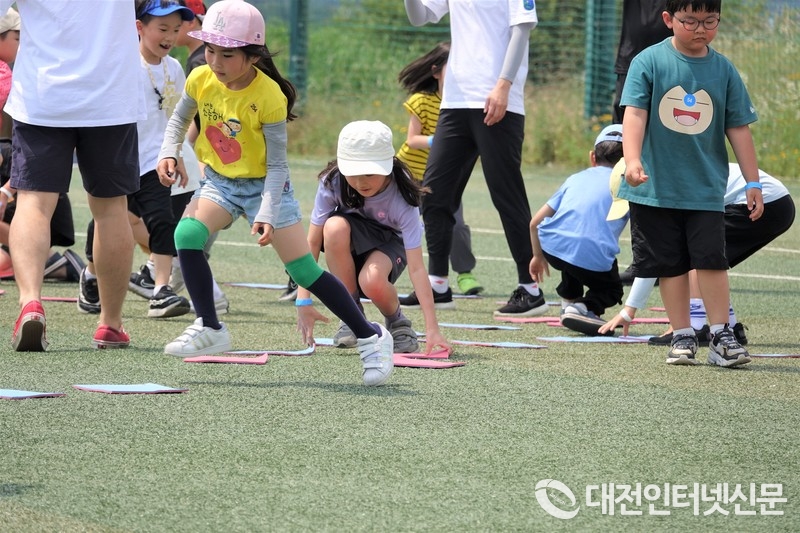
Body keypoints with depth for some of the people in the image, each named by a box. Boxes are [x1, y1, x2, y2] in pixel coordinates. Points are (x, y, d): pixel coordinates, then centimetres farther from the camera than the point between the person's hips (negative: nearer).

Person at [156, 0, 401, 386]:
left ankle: (370, 337, 6)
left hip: (264, 184, -4)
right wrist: (169, 153, -9)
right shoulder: (201, 80, -12)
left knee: (305, 270, -8)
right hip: (220, 181, 4)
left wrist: (267, 215, -29)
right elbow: (180, 118, 10)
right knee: (187, 234, -23)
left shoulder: (269, 97, -25)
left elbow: (277, 165, -19)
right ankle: (209, 329, -8)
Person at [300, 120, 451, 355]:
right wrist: (303, 299, -33)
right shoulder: (332, 183, -27)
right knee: (335, 226, -35)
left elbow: (416, 267, -34)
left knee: (372, 281, -38)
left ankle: (397, 321, -2)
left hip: (390, 241, -3)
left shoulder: (402, 198, -31)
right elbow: (312, 241, -23)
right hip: (351, 240, 3)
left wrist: (432, 329, -39)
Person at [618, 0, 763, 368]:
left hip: (706, 188, 1)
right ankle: (682, 337, 14)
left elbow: (738, 129, 7)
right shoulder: (649, 62, -4)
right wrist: (633, 161, -26)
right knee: (671, 264, 5)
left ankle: (721, 337, 1)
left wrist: (753, 183, 7)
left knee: (711, 259, -6)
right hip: (657, 187, -1)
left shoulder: (723, 70, 3)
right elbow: (634, 114, -12)